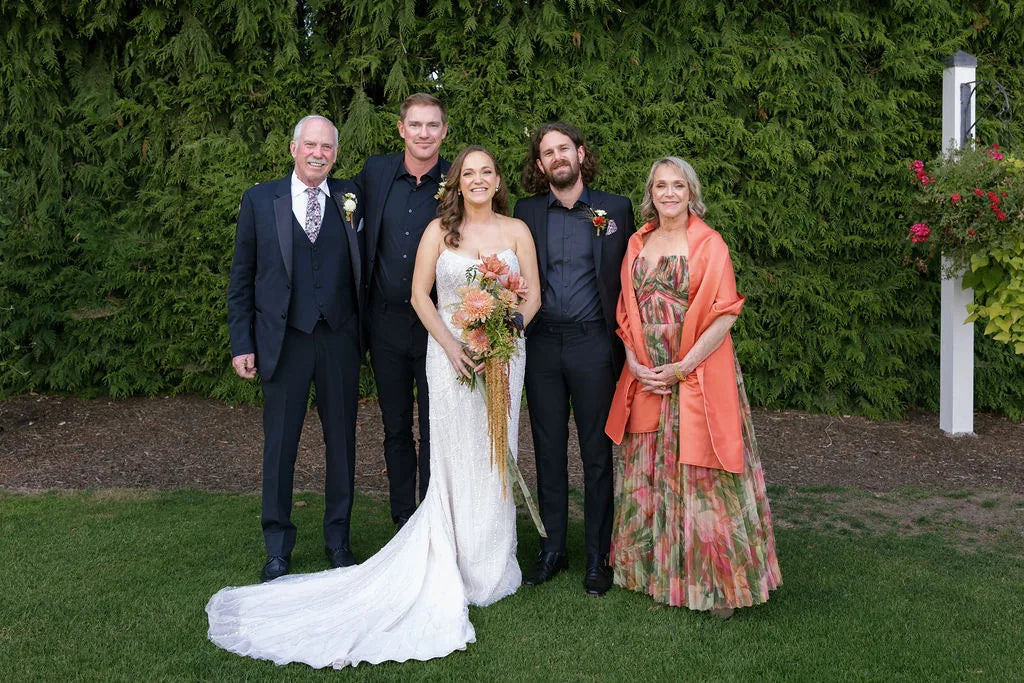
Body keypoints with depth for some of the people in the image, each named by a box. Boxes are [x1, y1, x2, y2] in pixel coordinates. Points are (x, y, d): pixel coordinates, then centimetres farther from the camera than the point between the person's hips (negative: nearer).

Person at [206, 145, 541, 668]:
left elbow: (532, 295, 6)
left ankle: (492, 562, 24)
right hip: (451, 354, -1)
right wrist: (451, 346, -11)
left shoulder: (518, 231, 5)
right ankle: (459, 567, 13)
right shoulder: (440, 230, 2)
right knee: (455, 461, 1)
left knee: (496, 456, 8)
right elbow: (419, 295, 0)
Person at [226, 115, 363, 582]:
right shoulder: (259, 200, 1)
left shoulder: (350, 198, 3)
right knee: (279, 444, 8)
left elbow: (364, 266, 2)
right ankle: (277, 545, 23)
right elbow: (241, 278, 2)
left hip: (339, 338, 1)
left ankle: (338, 538, 28)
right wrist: (241, 343, -2)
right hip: (283, 340, -1)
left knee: (342, 441, 11)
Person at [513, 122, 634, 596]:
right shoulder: (527, 212, 8)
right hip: (541, 346, 2)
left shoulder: (615, 209, 2)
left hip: (593, 344, -2)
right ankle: (552, 549, 23)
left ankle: (598, 556, 17)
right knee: (549, 451, 10)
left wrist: (624, 343, -5)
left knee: (597, 454, 5)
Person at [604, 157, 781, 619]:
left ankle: (718, 583, 10)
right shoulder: (637, 244, 11)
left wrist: (683, 367, -14)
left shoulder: (709, 244, -4)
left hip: (699, 379, -5)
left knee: (702, 478, -3)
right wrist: (635, 363, -3)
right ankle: (656, 571, 24)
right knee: (647, 477, 10)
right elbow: (627, 312, 12)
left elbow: (724, 315, -10)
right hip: (647, 380, 5)